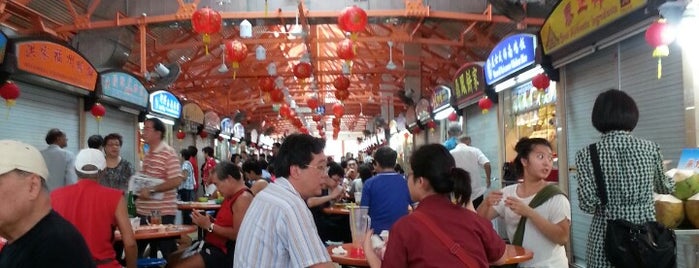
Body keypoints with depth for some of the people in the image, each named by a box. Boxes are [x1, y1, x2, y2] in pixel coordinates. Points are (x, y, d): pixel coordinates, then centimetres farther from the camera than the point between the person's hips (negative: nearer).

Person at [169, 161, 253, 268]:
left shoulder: (243, 198, -18)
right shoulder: (231, 196, 15)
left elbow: (237, 234, -24)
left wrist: (209, 226, -17)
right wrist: (210, 220, 2)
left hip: (225, 252, -11)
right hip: (213, 245, 11)